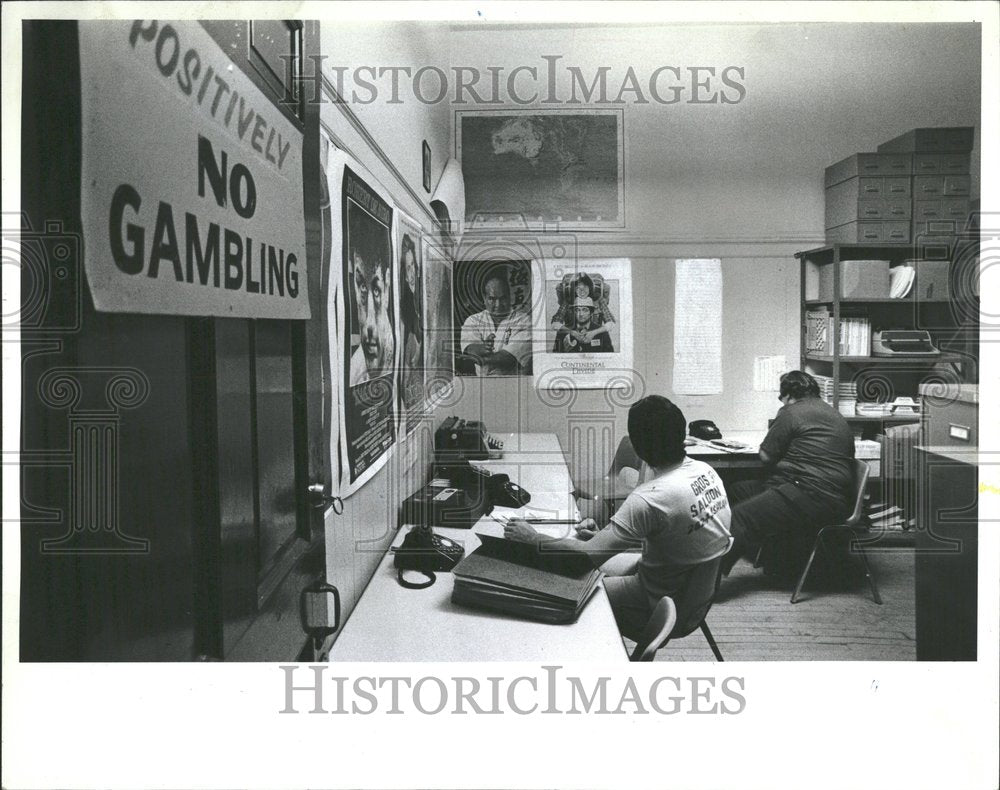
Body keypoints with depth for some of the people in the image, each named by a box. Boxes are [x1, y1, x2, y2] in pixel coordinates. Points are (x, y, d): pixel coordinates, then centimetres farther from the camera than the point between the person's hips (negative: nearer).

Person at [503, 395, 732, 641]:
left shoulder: (649, 498, -33)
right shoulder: (706, 470, -7)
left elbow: (587, 555, -30)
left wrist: (532, 539, -15)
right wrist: (605, 536, -1)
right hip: (701, 589, 8)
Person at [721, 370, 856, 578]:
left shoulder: (792, 413, -3)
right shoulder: (833, 414, 24)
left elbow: (766, 456, 0)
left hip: (813, 498, -10)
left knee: (738, 518, -20)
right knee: (739, 491, 15)